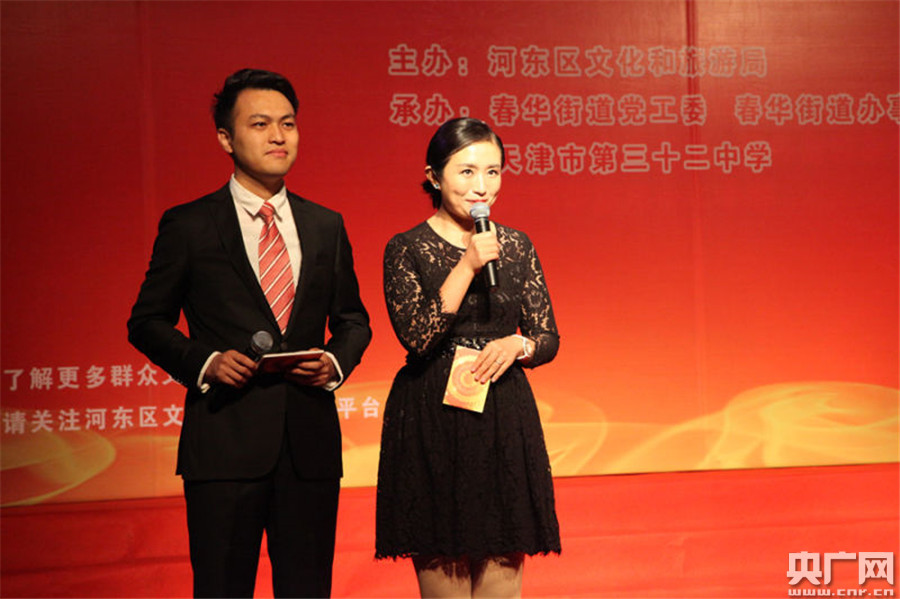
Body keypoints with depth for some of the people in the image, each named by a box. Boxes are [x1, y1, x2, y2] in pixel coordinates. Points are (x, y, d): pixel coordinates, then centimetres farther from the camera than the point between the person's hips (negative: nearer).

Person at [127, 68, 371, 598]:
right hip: (225, 441, -3)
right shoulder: (188, 226, 1)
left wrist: (336, 361, -4)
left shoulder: (326, 226, 12)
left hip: (311, 442, 3)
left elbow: (353, 319, 18)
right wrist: (203, 361, -13)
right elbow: (147, 322, 4)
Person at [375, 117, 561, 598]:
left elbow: (549, 338, 11)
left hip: (505, 420, 3)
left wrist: (518, 345, -11)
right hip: (433, 425, -3)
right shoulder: (407, 249, -2)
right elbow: (417, 337, -14)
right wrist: (468, 265, -16)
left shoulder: (516, 246, 8)